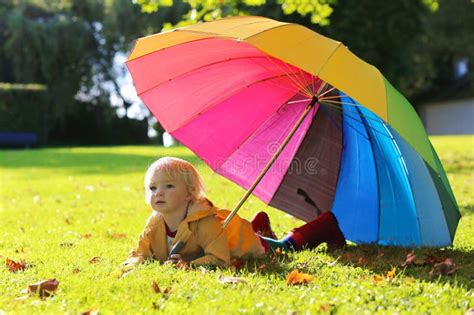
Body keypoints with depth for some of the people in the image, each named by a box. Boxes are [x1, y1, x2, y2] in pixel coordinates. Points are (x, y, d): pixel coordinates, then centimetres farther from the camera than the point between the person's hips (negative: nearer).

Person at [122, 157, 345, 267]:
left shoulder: (205, 222, -43)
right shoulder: (155, 224, -23)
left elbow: (220, 259, -44)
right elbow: (139, 253, -16)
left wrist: (187, 265, -54)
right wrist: (134, 264, -39)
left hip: (246, 241, -7)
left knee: (286, 246, 14)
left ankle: (326, 225, 33)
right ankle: (260, 223, 64)